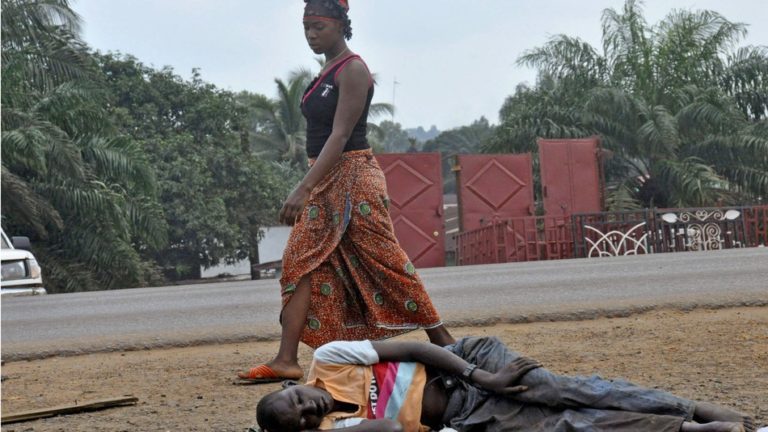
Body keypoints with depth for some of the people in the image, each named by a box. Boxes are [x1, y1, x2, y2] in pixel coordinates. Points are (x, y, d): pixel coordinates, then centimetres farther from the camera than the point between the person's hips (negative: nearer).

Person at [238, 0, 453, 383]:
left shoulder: (353, 70, -12)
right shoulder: (326, 71, 15)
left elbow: (339, 136, -21)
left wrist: (304, 188, -28)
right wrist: (309, 188, 17)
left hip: (353, 178, -9)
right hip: (325, 182, 9)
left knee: (384, 260, -5)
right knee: (301, 263, -1)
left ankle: (442, 341, 7)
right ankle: (286, 360, -5)